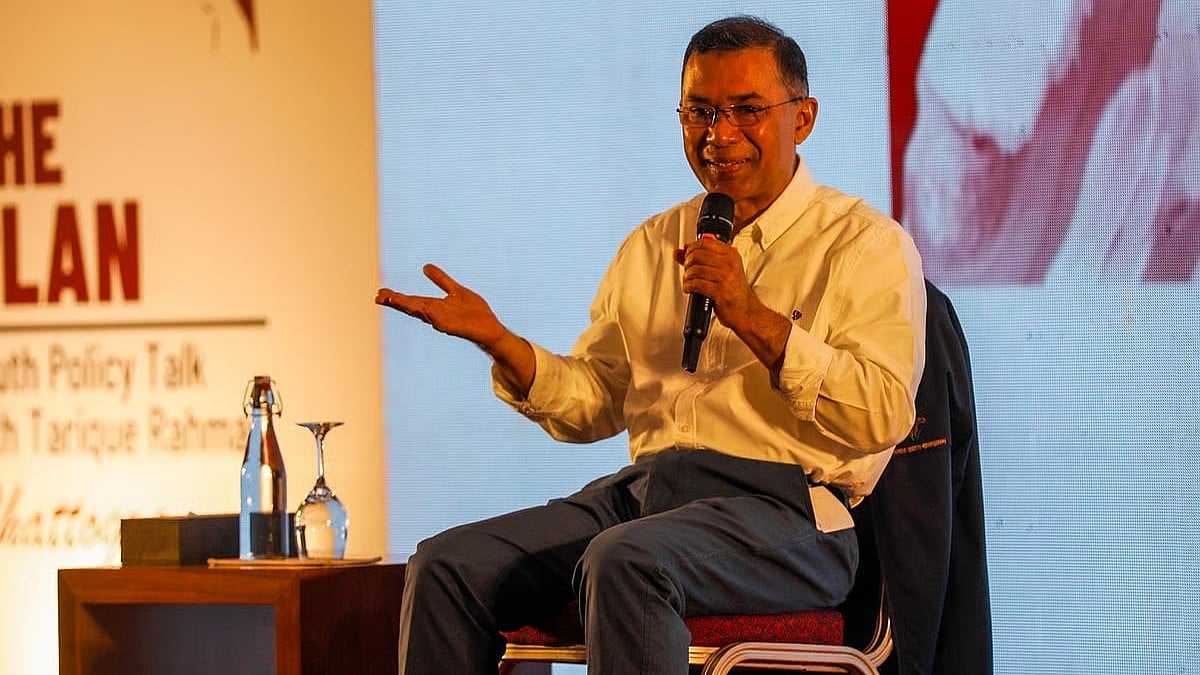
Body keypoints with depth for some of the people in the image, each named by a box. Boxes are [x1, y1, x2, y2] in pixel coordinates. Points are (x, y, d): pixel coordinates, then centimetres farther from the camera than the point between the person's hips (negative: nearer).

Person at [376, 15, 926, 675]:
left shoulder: (865, 244, 2)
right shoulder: (652, 245, 21)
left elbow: (881, 417, -11)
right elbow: (591, 406, 21)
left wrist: (751, 316, -16)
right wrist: (497, 341, 4)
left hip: (787, 510, -6)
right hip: (640, 491, 6)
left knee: (624, 560, -37)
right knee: (446, 563, -15)